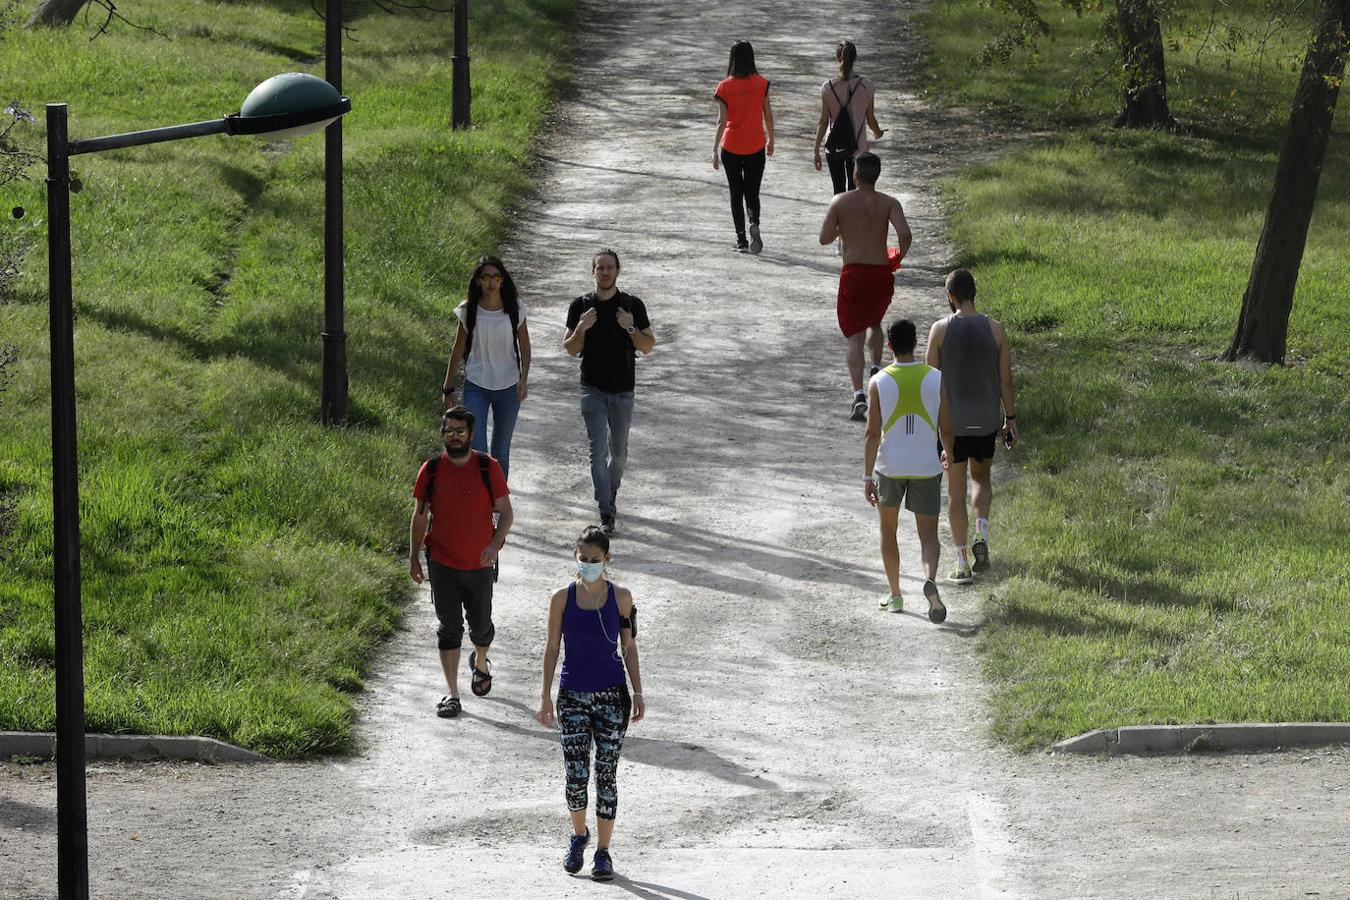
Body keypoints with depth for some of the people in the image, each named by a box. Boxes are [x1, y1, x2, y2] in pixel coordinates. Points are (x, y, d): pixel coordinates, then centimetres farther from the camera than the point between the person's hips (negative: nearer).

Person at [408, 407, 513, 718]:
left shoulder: (488, 468, -7)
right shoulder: (431, 470, -4)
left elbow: (505, 512, -2)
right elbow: (420, 518, 6)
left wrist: (496, 543, -19)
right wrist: (414, 559, 5)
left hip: (480, 564, 0)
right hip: (442, 564, 0)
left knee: (480, 626, 13)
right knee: (449, 628, -1)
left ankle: (480, 663, 46)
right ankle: (452, 695, 4)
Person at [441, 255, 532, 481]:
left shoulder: (515, 309, -3)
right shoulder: (469, 310, -4)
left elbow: (524, 348, 3)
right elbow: (458, 350, 4)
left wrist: (523, 379, -14)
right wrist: (448, 389, 6)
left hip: (507, 386, 1)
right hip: (476, 386, -1)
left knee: (500, 452, 12)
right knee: (476, 450, -12)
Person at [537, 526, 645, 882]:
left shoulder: (620, 598, -1)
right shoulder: (563, 599, -1)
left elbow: (629, 647, 5)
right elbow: (552, 649, 4)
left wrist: (637, 692, 1)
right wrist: (546, 696, 2)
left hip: (611, 695, 0)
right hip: (573, 696, 0)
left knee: (606, 773, 0)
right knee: (575, 774, -3)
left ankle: (603, 850, 9)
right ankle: (579, 834, 24)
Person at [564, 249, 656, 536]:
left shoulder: (633, 305, -2)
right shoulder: (581, 306, 0)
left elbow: (648, 347, 0)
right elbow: (570, 349, 4)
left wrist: (630, 328, -18)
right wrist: (581, 328, -16)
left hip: (623, 390, 1)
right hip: (593, 389, -1)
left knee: (619, 452, 12)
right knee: (598, 450, -10)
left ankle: (610, 495, 38)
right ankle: (606, 515, -12)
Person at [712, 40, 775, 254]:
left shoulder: (725, 87, -10)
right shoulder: (761, 83, -5)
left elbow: (722, 120, -12)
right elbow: (768, 114, 2)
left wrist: (715, 150, -8)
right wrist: (770, 139, 16)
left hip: (731, 148, -1)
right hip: (755, 147, 1)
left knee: (736, 194, 10)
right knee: (752, 193, 10)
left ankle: (741, 239, 8)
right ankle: (754, 224, -19)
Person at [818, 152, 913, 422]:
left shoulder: (841, 202, -1)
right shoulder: (889, 203, -1)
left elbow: (824, 238, -2)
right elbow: (905, 234, -16)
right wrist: (900, 255, 5)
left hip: (853, 274, -2)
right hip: (882, 273, 2)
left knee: (855, 337, -3)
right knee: (874, 322, 32)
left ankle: (859, 394, -18)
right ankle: (877, 365, 16)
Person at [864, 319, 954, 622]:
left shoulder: (879, 383, -9)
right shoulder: (936, 379, -6)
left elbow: (873, 433, -10)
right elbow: (945, 428, -1)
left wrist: (867, 478, -6)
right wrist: (949, 454, 20)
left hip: (889, 468, 0)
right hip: (926, 467, 0)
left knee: (888, 529, 20)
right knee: (928, 533, 6)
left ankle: (895, 596, 25)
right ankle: (930, 580, -23)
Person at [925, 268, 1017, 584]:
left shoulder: (941, 330, -9)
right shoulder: (995, 330, -4)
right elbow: (1006, 380, -1)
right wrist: (1010, 419, 10)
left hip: (951, 422, -2)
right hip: (986, 421, 2)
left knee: (956, 491, 6)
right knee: (982, 478, 25)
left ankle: (962, 564, 4)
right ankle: (981, 536, 1)